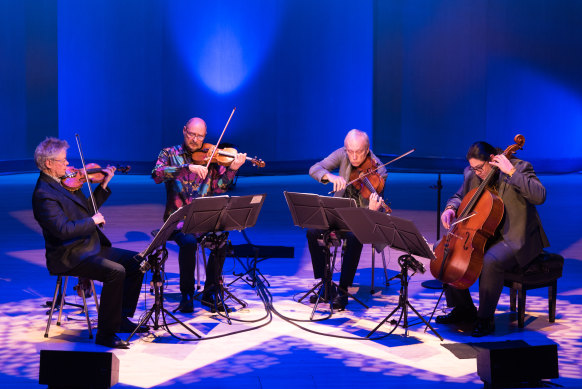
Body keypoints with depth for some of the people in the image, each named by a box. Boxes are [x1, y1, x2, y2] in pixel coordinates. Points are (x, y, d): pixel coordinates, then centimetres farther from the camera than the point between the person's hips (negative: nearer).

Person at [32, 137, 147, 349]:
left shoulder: (66, 182, 11)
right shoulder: (43, 195, -18)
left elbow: (88, 209, 20)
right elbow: (63, 229, -28)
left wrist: (104, 184, 11)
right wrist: (93, 221, -17)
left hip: (91, 247, 10)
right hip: (70, 257, -10)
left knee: (135, 262, 6)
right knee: (115, 272, -28)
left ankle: (122, 318, 14)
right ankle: (106, 333, -17)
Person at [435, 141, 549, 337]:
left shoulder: (520, 168, -13)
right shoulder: (472, 174, 4)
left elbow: (539, 196, -29)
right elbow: (459, 197, 20)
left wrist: (511, 172, -30)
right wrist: (451, 208, -4)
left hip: (515, 238, -7)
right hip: (484, 235, 7)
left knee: (490, 261, -35)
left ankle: (485, 318, -15)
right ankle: (463, 309, 10)